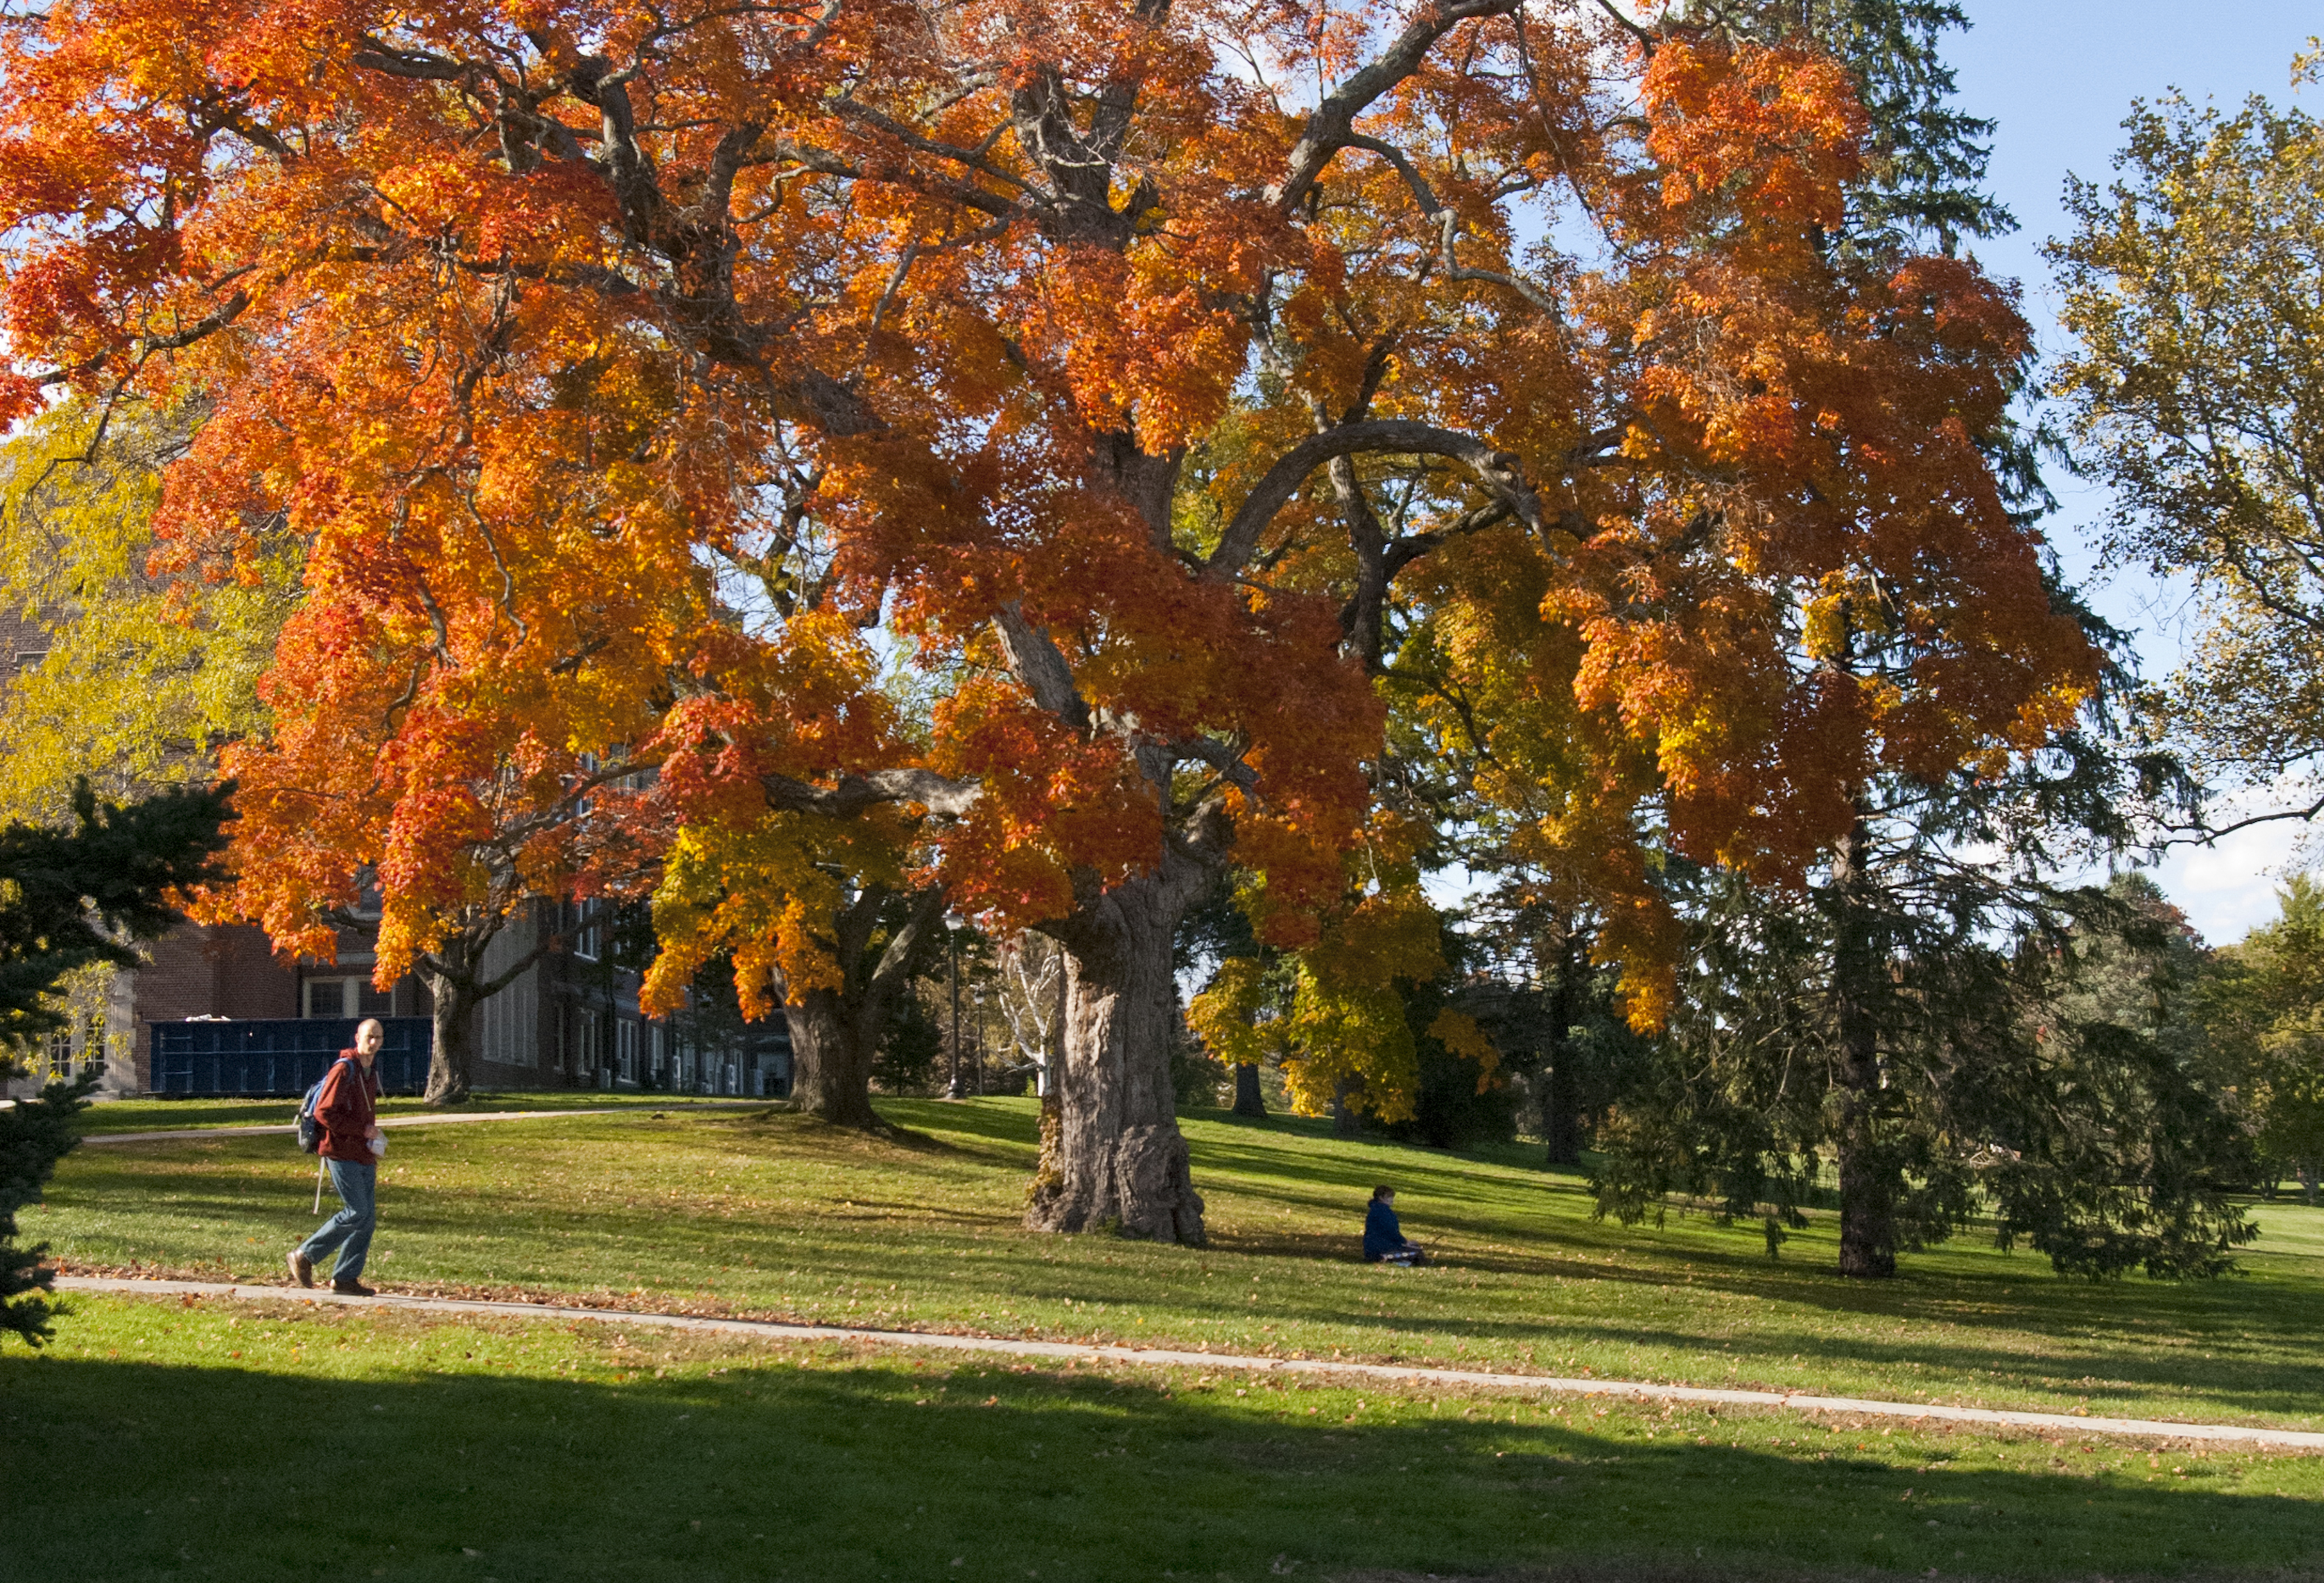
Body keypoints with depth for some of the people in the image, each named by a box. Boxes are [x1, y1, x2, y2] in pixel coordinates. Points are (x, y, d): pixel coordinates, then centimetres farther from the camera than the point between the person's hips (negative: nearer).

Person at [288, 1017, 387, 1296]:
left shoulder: (370, 1074, 17)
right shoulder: (344, 1070, -12)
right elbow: (324, 1112, -18)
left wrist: (374, 1137, 12)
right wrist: (362, 1130, -16)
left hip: (364, 1156, 9)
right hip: (342, 1154, -9)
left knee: (368, 1216, 4)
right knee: (357, 1212, -12)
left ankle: (346, 1278, 11)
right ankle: (304, 1255, 1)